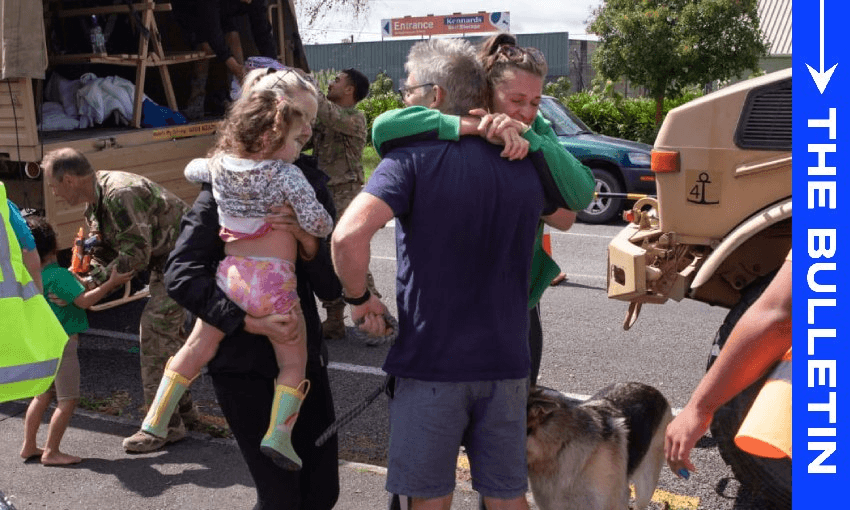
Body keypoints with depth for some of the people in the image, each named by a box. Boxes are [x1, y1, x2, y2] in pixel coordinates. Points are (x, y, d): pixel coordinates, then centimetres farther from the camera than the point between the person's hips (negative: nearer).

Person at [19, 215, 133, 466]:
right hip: (62, 343, -9)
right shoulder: (58, 275, -21)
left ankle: (29, 446, 26)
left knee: (42, 394, 19)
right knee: (68, 399, 0)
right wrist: (111, 283, -23)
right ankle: (51, 452, 3)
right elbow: (84, 301, -25)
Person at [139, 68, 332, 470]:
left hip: (230, 273, 5)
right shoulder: (287, 175, -11)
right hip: (273, 278, -5)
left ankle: (156, 419, 29)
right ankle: (278, 434, -1)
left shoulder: (220, 164, 5)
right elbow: (317, 223, -15)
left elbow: (191, 170, 27)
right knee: (294, 361, 10)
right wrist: (312, 239, 6)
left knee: (198, 347, 21)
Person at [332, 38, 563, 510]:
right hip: (506, 362, 4)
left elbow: (348, 235, -27)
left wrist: (358, 297, -9)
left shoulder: (412, 159, -13)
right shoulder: (524, 165, 4)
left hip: (431, 361, -4)